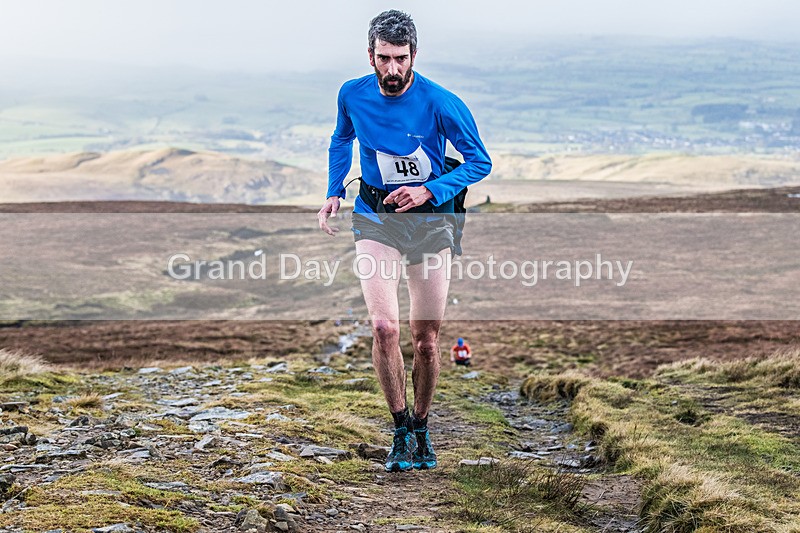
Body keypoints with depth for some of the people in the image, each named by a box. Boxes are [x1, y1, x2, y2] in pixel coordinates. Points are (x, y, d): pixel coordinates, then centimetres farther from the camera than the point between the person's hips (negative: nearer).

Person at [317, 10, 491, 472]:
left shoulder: (441, 103, -15)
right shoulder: (353, 95, -5)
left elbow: (480, 162, -6)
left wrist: (428, 192, -19)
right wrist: (334, 193, 5)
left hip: (430, 220, -1)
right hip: (375, 217, 1)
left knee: (426, 338, 4)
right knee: (384, 326, -18)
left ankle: (421, 427, 27)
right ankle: (401, 431, -2)